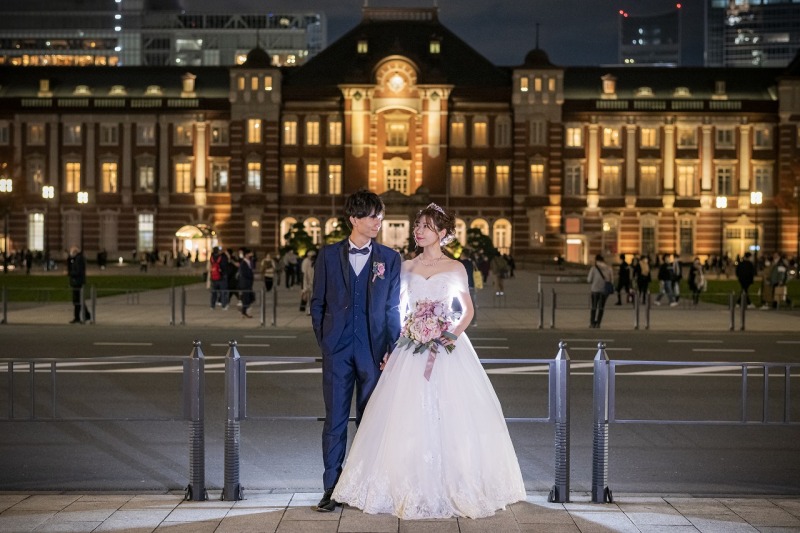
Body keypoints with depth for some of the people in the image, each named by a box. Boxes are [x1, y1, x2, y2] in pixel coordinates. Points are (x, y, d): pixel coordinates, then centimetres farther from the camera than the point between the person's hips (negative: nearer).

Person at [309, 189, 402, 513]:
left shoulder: (389, 258, 6)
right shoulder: (329, 255, 5)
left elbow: (392, 307, 5)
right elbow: (317, 303, 8)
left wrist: (393, 349, -2)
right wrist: (324, 341, 3)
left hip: (373, 350, 0)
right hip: (337, 351, 0)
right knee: (335, 420, 3)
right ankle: (331, 489, 9)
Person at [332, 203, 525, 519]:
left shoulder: (455, 268, 5)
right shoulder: (406, 268, 10)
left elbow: (468, 309, 10)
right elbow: (399, 309, 12)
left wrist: (455, 333, -8)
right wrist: (390, 347, 2)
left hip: (447, 348, -2)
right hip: (411, 349, 2)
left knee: (450, 418, -4)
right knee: (408, 420, -2)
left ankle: (453, 487, 6)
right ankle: (410, 490, 5)